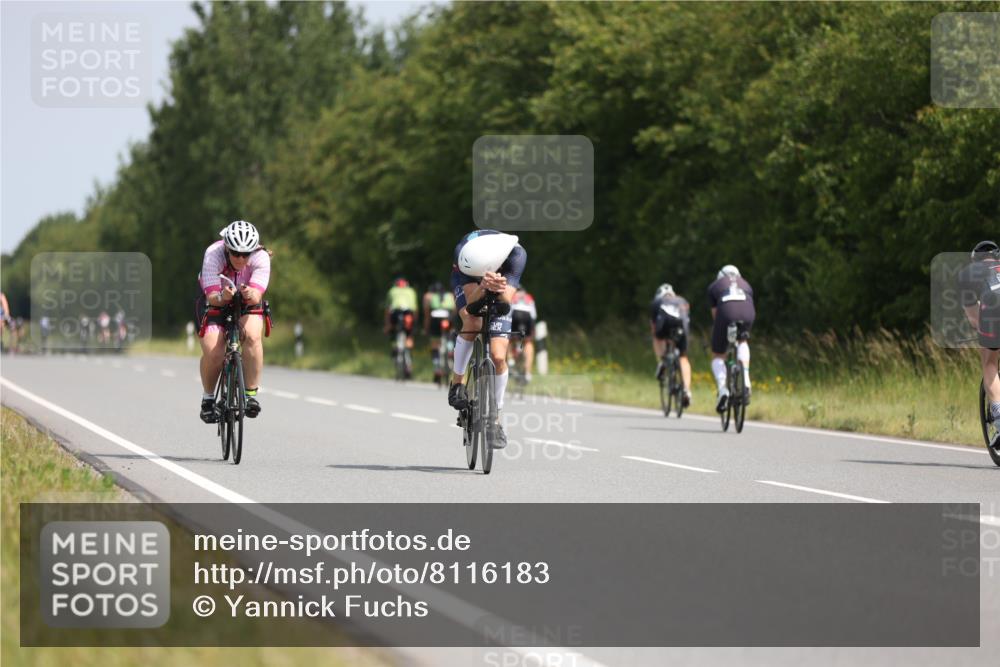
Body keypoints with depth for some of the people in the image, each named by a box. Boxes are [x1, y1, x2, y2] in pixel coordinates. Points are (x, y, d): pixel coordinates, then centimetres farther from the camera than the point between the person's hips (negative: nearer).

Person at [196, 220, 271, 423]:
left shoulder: (261, 257, -28)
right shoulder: (213, 254, -31)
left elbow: (257, 295, -37)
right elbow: (212, 297, -35)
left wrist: (250, 294, -60)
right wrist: (222, 297, -57)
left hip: (248, 303, 1)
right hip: (215, 302, -1)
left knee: (252, 336, -31)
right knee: (213, 353, -21)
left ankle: (251, 394, -18)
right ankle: (208, 398, 6)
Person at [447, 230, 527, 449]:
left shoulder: (517, 254, -37)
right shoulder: (463, 252, -38)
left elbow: (507, 299, -40)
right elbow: (471, 301, -40)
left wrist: (500, 288, -62)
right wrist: (483, 287, -61)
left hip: (500, 295, 0)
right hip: (468, 285, 0)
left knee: (498, 357, -12)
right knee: (472, 323, -33)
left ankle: (496, 417, 6)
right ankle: (458, 381, -9)